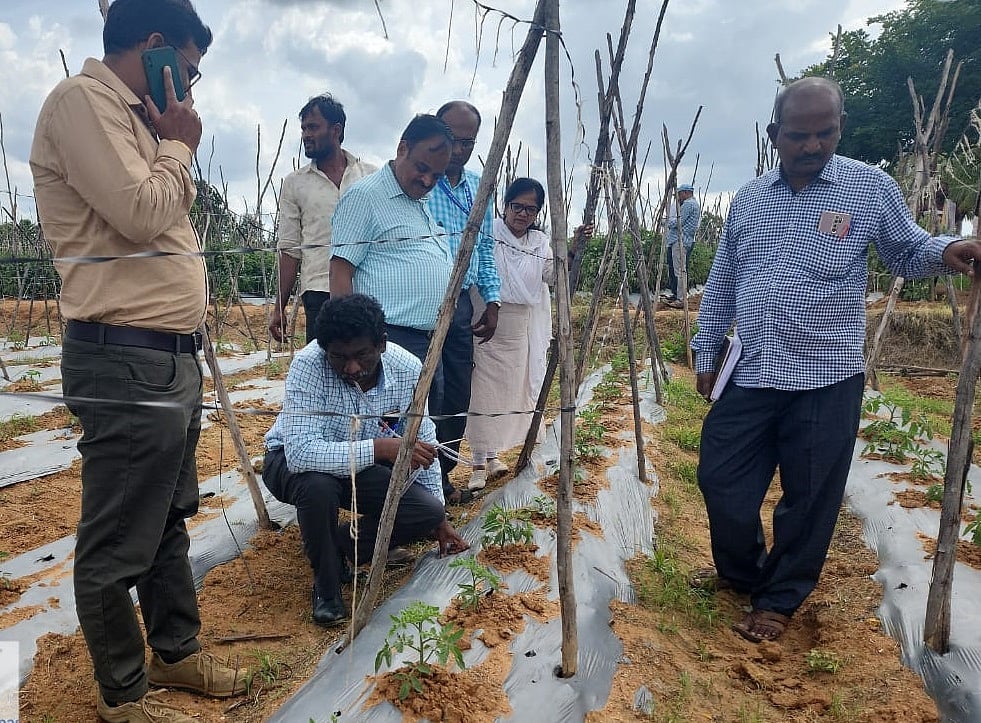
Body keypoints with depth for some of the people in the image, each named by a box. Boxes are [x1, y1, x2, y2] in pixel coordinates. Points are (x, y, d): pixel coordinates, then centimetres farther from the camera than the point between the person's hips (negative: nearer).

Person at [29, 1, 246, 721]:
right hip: (127, 363, -10)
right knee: (118, 546, 4)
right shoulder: (82, 100, -9)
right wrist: (178, 146, -7)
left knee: (168, 522, 21)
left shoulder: (133, 116, 20)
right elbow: (141, 214, -19)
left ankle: (177, 652, 38)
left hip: (169, 355, 10)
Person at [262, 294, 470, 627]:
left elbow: (423, 442, -4)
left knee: (430, 512, -17)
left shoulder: (409, 369, -19)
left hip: (363, 470, 4)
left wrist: (439, 519, 2)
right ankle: (326, 582, -9)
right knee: (317, 484, -38)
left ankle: (340, 546, 7)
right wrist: (380, 448, -46)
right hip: (294, 462, -3)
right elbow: (300, 451, -42)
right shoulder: (308, 365, -31)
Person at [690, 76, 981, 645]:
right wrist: (706, 353, 13)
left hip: (826, 382, -3)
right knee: (720, 478, 9)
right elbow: (721, 282, 14)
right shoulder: (749, 199, 9)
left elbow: (907, 254, 8)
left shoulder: (871, 189, -1)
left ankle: (780, 600, 29)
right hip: (752, 375, 4)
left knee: (808, 499, 7)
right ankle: (740, 572, 36)